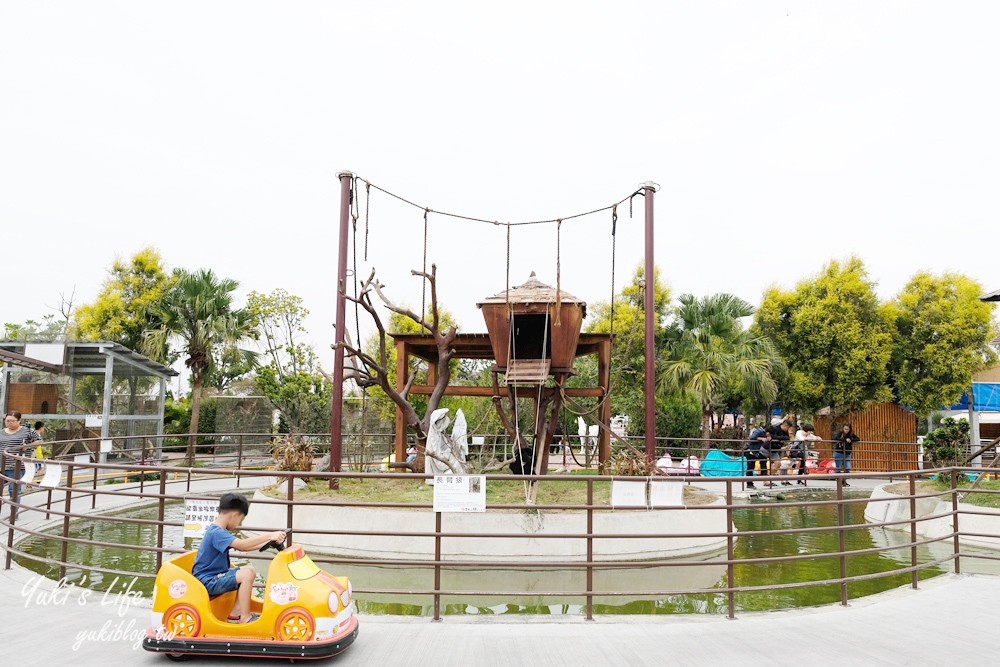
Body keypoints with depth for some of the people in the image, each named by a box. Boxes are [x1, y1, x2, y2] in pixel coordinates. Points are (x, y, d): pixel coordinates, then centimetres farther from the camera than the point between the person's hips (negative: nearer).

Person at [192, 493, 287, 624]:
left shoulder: (217, 531, 12)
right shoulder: (216, 533, -21)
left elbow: (241, 546, 16)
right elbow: (241, 544, -36)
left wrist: (266, 543, 6)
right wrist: (269, 536, -38)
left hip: (215, 576, 11)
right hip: (207, 582, -11)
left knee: (250, 570, 9)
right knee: (246, 574, -22)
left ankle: (236, 613, 8)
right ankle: (245, 617, -14)